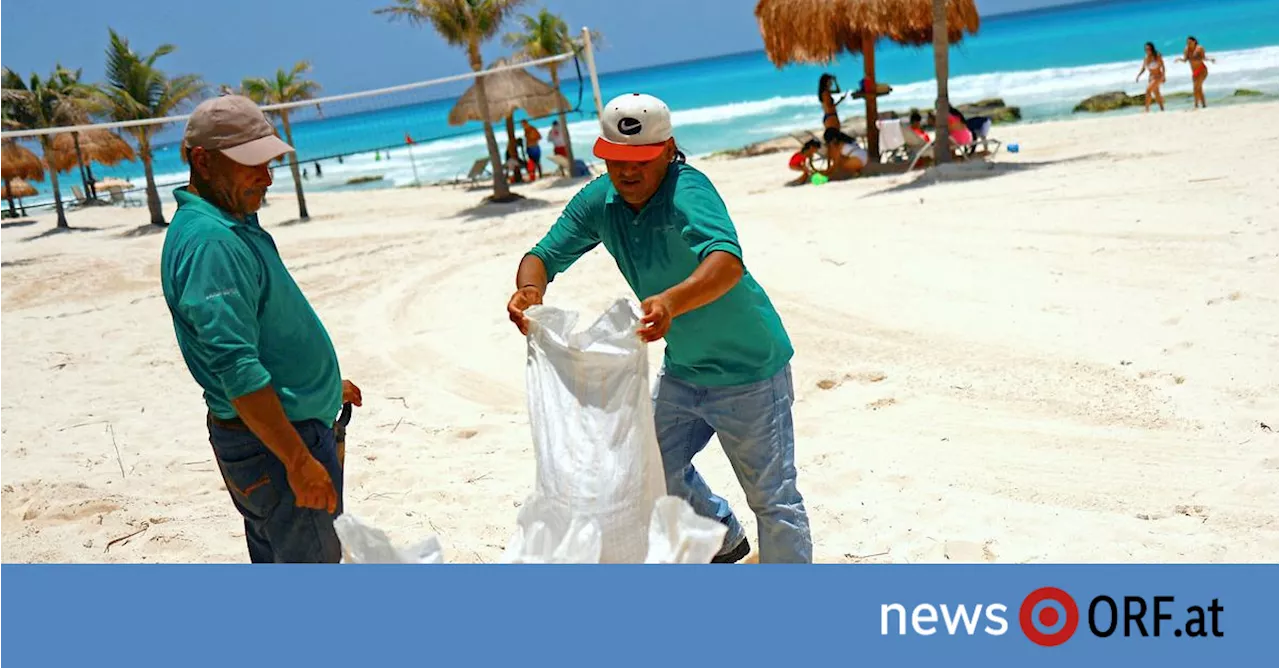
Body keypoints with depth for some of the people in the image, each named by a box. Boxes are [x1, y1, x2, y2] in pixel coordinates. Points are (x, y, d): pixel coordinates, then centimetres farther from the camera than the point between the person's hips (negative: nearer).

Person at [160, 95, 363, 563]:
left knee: (276, 559, 21)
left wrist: (323, 382, 28)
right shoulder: (210, 242, -23)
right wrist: (299, 460, -28)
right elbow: (236, 368, -29)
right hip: (273, 441, -10)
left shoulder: (235, 224, 10)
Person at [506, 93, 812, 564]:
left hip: (749, 369, -8)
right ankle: (724, 538, 49)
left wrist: (672, 301, -64)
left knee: (773, 499, -1)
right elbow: (545, 255, -9)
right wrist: (530, 288, -33)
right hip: (682, 370, 8)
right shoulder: (599, 201, -6)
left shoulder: (687, 191, -28)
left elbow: (727, 261, -45)